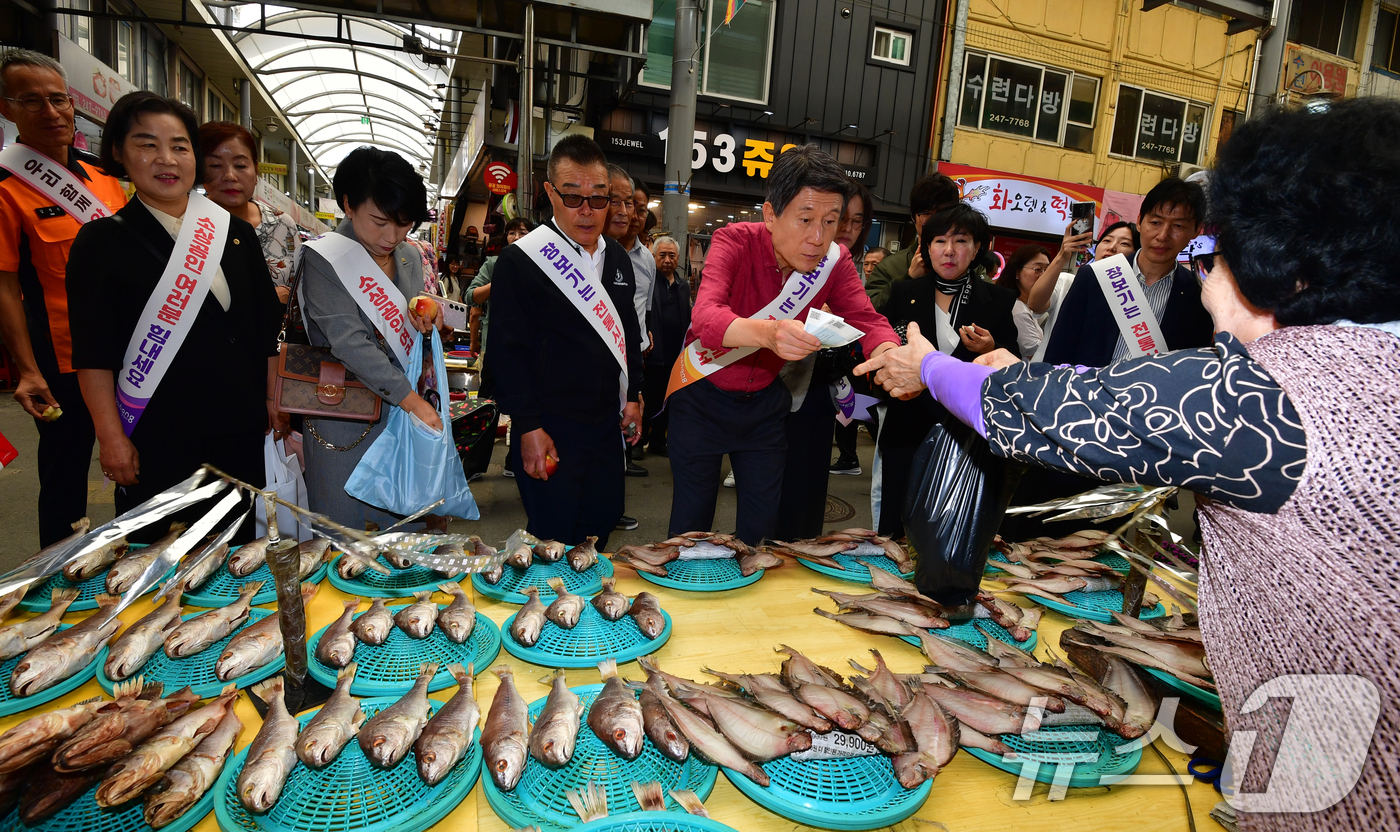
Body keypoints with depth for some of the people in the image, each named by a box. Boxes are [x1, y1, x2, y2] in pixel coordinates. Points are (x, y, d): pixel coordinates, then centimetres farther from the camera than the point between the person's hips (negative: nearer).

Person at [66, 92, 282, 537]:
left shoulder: (237, 233, 9)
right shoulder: (102, 241, 0)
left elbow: (267, 329, 10)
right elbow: (94, 353, -3)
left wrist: (273, 400, 6)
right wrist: (111, 436, -8)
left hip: (241, 430, 3)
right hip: (155, 438, -2)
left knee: (239, 545, 11)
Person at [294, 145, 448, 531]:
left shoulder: (411, 257, 8)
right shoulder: (323, 258, -10)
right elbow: (349, 342, -19)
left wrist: (428, 322, -6)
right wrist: (413, 400, -23)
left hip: (405, 412, 5)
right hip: (345, 420, -5)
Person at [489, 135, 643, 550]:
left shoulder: (618, 258, 11)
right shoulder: (521, 260, -10)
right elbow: (508, 350, -11)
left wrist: (632, 396, 14)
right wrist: (528, 427, -14)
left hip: (607, 423, 6)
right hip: (548, 430, -6)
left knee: (601, 526, 15)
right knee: (553, 542, 4)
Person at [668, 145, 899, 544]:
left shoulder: (834, 260, -11)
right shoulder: (736, 241, -24)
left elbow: (868, 320, -19)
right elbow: (705, 318, -40)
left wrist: (890, 356, -43)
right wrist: (767, 331, -61)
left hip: (765, 400, 4)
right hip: (702, 395, -3)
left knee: (761, 526, 11)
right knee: (691, 525, 6)